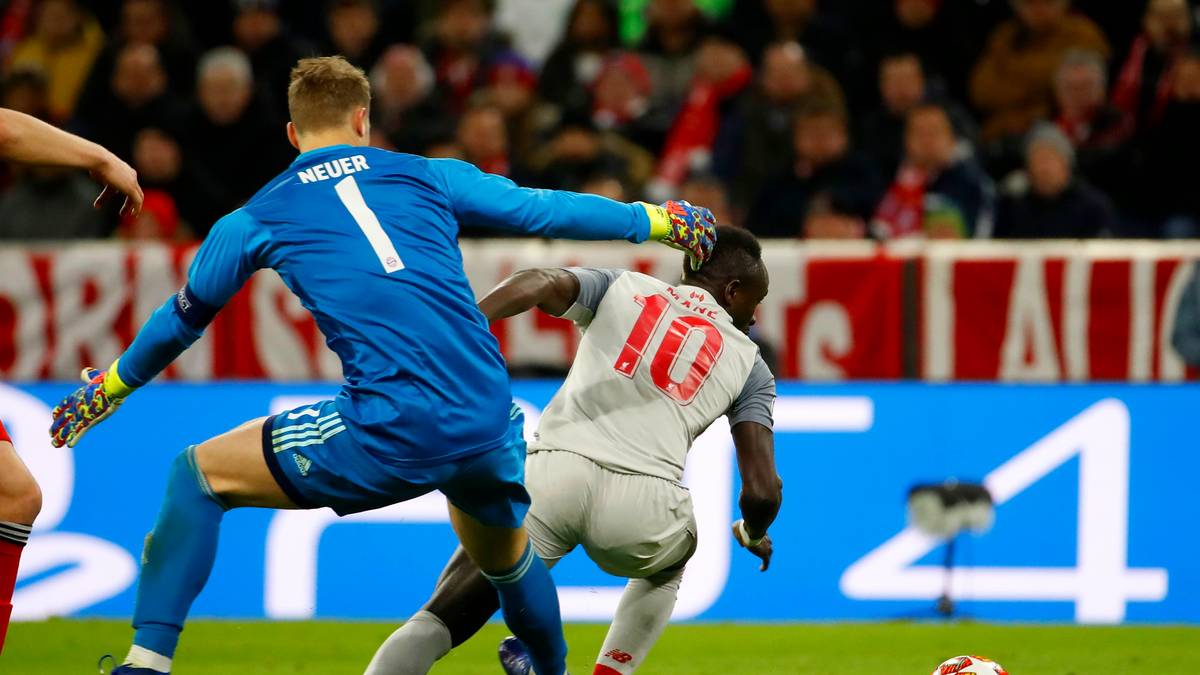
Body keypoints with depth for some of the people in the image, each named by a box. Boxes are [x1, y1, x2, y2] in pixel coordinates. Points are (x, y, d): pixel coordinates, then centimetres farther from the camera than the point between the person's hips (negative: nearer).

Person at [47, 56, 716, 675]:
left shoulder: (254, 220, 13)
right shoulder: (428, 176, 17)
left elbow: (181, 321, 27)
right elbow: (545, 210, 24)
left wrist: (109, 388, 45)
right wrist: (660, 220, 39)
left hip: (389, 438, -3)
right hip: (491, 429, 3)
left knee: (198, 475, 13)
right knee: (506, 561, 35)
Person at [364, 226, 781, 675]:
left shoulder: (620, 288, 23)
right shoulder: (749, 364, 21)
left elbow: (542, 284, 1)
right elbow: (762, 491, 11)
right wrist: (753, 536, 34)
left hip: (551, 474, 0)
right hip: (641, 503, 0)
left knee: (439, 622, 3)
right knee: (668, 563, 37)